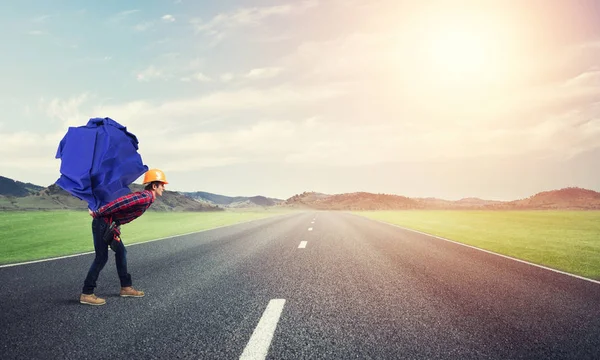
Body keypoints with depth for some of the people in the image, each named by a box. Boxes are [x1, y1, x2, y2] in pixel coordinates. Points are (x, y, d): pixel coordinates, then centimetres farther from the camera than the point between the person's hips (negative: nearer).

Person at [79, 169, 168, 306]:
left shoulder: (145, 197, 11)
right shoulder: (145, 197, -21)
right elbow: (119, 202, -28)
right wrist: (97, 213, -21)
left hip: (111, 225, 10)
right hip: (103, 223, -10)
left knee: (121, 252, 14)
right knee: (101, 257, -6)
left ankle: (126, 287, 22)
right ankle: (86, 294, 3)